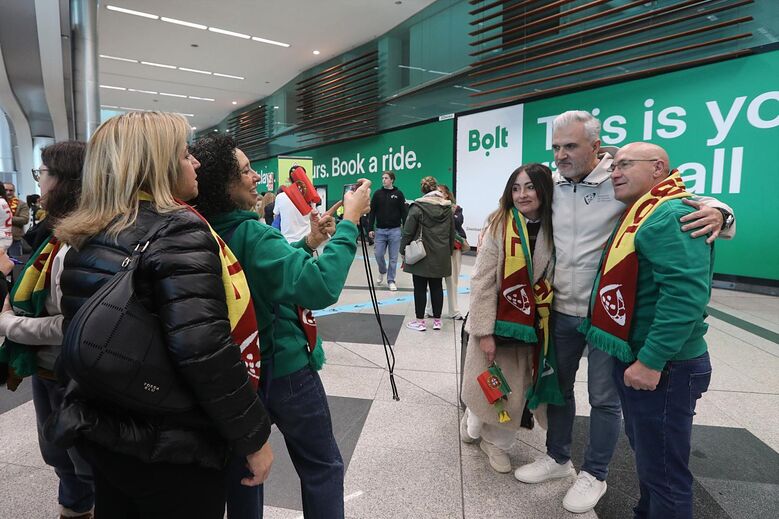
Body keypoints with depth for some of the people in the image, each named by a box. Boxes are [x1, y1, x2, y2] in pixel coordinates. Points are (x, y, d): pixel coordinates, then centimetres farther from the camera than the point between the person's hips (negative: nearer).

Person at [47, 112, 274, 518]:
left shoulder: (86, 238, 5)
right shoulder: (178, 230, -21)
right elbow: (204, 351, -29)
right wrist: (253, 436, -19)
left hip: (100, 434, 8)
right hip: (172, 447, -8)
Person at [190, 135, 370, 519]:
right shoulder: (250, 234, -24)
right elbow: (320, 287, -36)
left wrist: (309, 243, 1)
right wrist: (349, 221, -28)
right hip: (284, 368, -7)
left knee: (243, 464, 22)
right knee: (322, 467, 11)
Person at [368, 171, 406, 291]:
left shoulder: (398, 194, 2)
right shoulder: (377, 194, 5)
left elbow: (403, 212, 1)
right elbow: (372, 212, 4)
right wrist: (370, 229, -2)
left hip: (394, 230, -1)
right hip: (380, 230, 1)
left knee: (393, 257, 2)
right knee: (379, 255, 0)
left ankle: (391, 281, 14)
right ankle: (382, 271, 30)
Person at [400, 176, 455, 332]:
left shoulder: (418, 207, -10)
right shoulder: (447, 207, 6)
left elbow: (408, 231, -9)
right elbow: (452, 232, 12)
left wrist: (403, 249, 2)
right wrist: (449, 251, 21)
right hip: (441, 255, 5)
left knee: (420, 288, 4)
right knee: (437, 287, 12)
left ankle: (420, 321, 11)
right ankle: (437, 320, 20)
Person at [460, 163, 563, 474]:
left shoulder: (553, 231, -2)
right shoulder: (499, 227, -13)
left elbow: (549, 283, 6)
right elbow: (482, 283, -14)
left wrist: (544, 328, 5)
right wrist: (485, 331, -16)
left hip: (528, 327, 3)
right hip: (494, 323, -3)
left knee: (516, 393, 10)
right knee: (484, 386, 11)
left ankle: (496, 442, 35)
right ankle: (472, 426, 42)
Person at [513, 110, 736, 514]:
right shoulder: (551, 184, 0)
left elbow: (684, 201, -10)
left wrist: (717, 210, -32)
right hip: (561, 310, 5)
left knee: (604, 399, 10)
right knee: (558, 385, 18)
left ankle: (594, 475, 32)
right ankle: (557, 458, 40)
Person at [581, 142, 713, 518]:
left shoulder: (671, 217, -19)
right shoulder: (641, 214, 14)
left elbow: (686, 294, -29)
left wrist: (651, 360, -28)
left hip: (661, 368, -10)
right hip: (633, 359, 10)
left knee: (663, 470, 5)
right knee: (646, 454, 25)